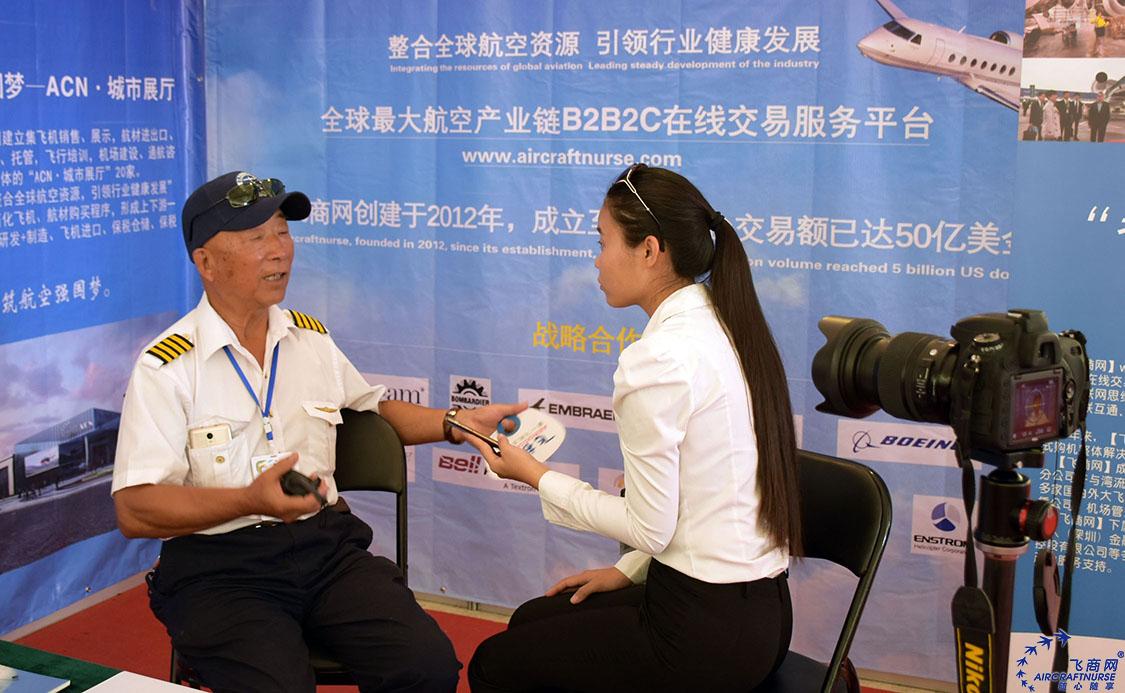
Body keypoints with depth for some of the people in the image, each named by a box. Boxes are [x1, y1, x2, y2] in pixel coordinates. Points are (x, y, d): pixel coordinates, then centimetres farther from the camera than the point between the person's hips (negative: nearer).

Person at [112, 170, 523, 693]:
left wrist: (458, 425, 14)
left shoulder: (312, 338, 12)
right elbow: (134, 511, -12)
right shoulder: (166, 366, -6)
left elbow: (375, 409, 30)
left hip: (325, 543, 4)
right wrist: (250, 501, -24)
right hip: (218, 563, -4)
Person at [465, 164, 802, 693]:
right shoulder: (727, 328, 5)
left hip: (705, 631, -9)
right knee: (532, 620, 25)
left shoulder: (656, 359, -22)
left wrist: (536, 476, -5)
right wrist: (629, 570, 13)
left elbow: (649, 526, -17)